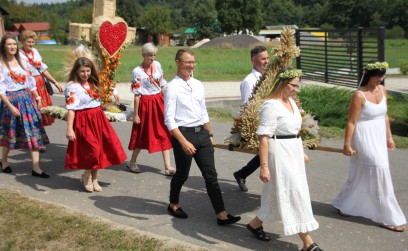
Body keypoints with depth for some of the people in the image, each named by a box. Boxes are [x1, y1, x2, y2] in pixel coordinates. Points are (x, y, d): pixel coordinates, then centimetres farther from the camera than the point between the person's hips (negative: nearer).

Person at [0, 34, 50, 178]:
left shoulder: (22, 62, 9)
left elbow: (31, 82, 16)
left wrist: (37, 98, 16)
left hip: (26, 98, 5)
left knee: (34, 132, -2)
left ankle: (36, 168, 1)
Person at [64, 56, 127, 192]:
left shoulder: (93, 84, 12)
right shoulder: (72, 87, -12)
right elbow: (70, 109, -17)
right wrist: (69, 129, -22)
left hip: (98, 119, 7)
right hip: (84, 121, -7)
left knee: (100, 150, 7)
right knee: (92, 150, -7)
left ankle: (94, 179, 21)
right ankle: (87, 176, 18)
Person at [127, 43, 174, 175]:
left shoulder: (157, 65, 4)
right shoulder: (137, 72, -11)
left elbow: (162, 86, 10)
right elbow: (137, 95, -11)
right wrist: (136, 114, -9)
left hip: (159, 102, 5)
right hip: (146, 103, -5)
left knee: (164, 134, 3)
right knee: (142, 134, 8)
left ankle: (168, 167, 6)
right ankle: (132, 162, 28)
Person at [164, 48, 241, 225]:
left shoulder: (198, 85, 10)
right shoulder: (172, 88, -10)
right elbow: (169, 119, -15)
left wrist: (210, 134, 17)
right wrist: (183, 142, -22)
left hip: (202, 133, 6)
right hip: (183, 134, -5)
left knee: (211, 175, 2)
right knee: (182, 174, 12)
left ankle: (221, 214, 5)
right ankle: (174, 204, 38)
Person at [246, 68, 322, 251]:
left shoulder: (290, 101, 10)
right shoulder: (271, 105, -18)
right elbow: (263, 137, -21)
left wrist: (301, 152, 20)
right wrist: (264, 166, -24)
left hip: (293, 152, 9)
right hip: (279, 154, -9)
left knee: (280, 194, 16)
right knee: (295, 194, -5)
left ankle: (256, 223, 33)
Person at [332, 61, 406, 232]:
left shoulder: (382, 90, 5)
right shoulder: (359, 95, -18)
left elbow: (384, 115, 14)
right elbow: (351, 122, -16)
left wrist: (389, 137, 15)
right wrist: (346, 145, -15)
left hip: (379, 137, 8)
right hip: (365, 138, -8)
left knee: (362, 175, 15)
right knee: (379, 172, -6)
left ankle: (343, 205, 33)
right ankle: (388, 218, 4)